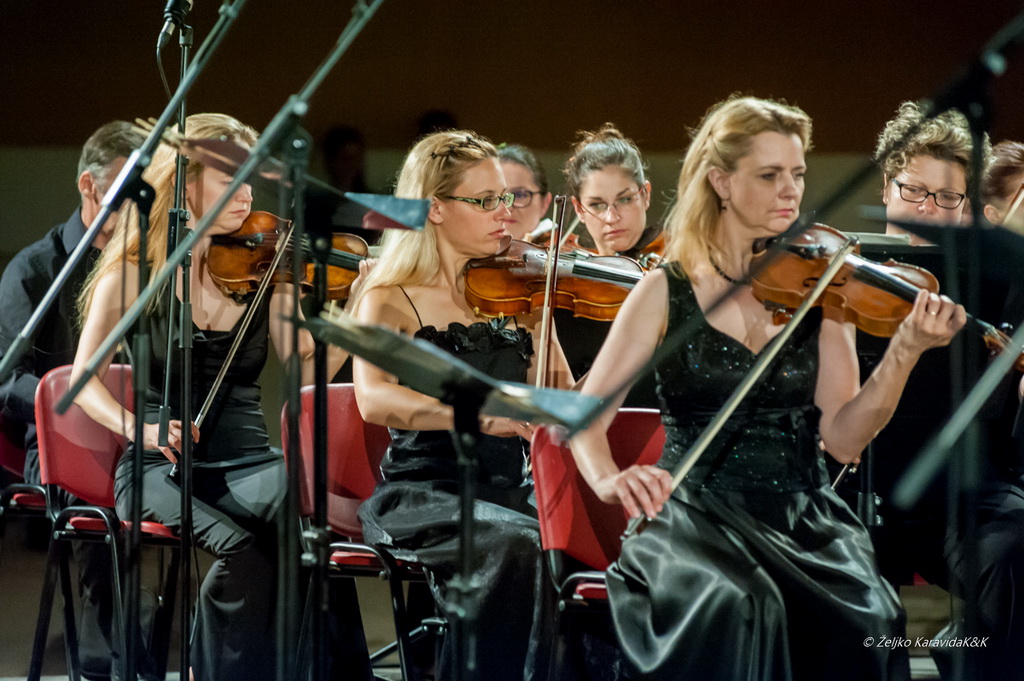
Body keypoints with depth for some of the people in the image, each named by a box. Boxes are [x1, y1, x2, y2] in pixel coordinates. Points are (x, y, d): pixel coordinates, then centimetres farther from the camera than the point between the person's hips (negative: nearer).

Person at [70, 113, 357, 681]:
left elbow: (308, 367, -4)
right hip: (161, 467, -3)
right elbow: (84, 379, -5)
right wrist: (138, 427, -23)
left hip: (248, 462, 3)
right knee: (239, 546, -33)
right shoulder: (136, 272, 0)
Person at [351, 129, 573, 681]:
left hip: (511, 490, 4)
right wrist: (478, 413, -37)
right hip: (423, 493, -4)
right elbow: (374, 398, -21)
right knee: (513, 544, -35)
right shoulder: (392, 300, -1)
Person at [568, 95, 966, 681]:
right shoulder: (667, 292, 3)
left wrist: (906, 353, -17)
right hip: (699, 516, -2)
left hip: (803, 517, 2)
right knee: (734, 605, -35)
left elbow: (843, 438, -2)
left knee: (866, 617, -29)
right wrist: (608, 478, -23)